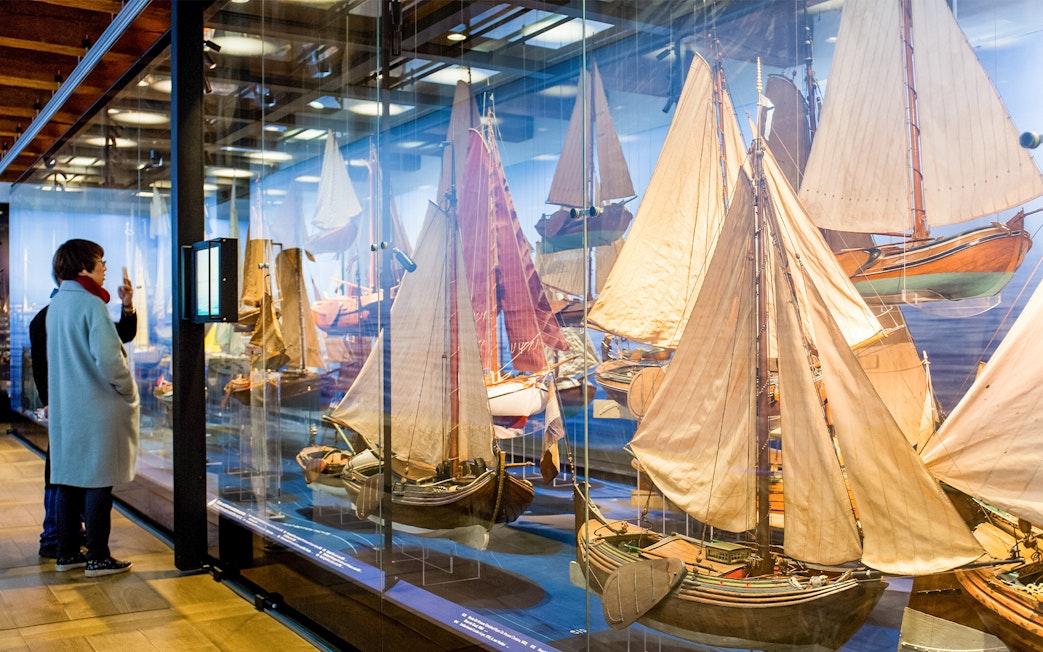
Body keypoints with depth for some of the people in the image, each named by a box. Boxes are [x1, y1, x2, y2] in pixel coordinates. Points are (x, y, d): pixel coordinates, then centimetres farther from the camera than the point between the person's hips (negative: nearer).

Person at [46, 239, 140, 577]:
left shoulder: (56, 305, 10)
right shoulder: (90, 304, -17)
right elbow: (108, 358, -24)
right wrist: (128, 389, -10)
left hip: (65, 406, 8)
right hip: (97, 408, -8)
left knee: (69, 478, 14)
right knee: (98, 482, 0)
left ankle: (67, 553, 23)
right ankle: (98, 558, 7)